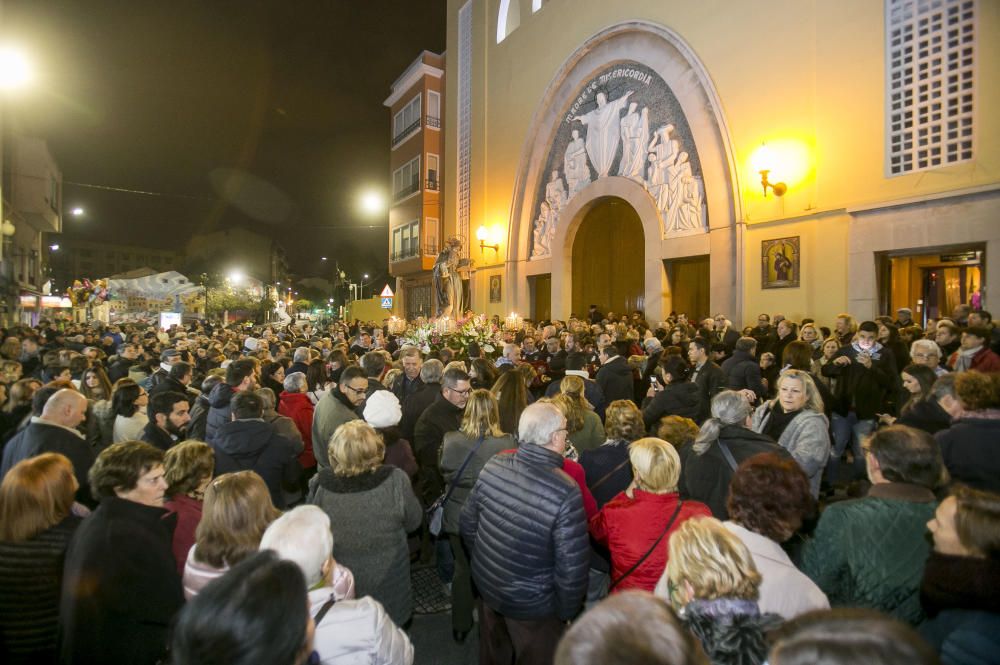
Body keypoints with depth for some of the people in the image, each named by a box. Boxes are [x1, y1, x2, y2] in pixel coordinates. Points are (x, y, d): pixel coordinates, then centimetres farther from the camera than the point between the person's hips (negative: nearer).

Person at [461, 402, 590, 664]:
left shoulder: (493, 465, -15)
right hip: (531, 606, -4)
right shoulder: (565, 492, -30)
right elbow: (572, 567, -23)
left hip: (486, 586, 5)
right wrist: (566, 611, -4)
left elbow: (468, 524, -2)